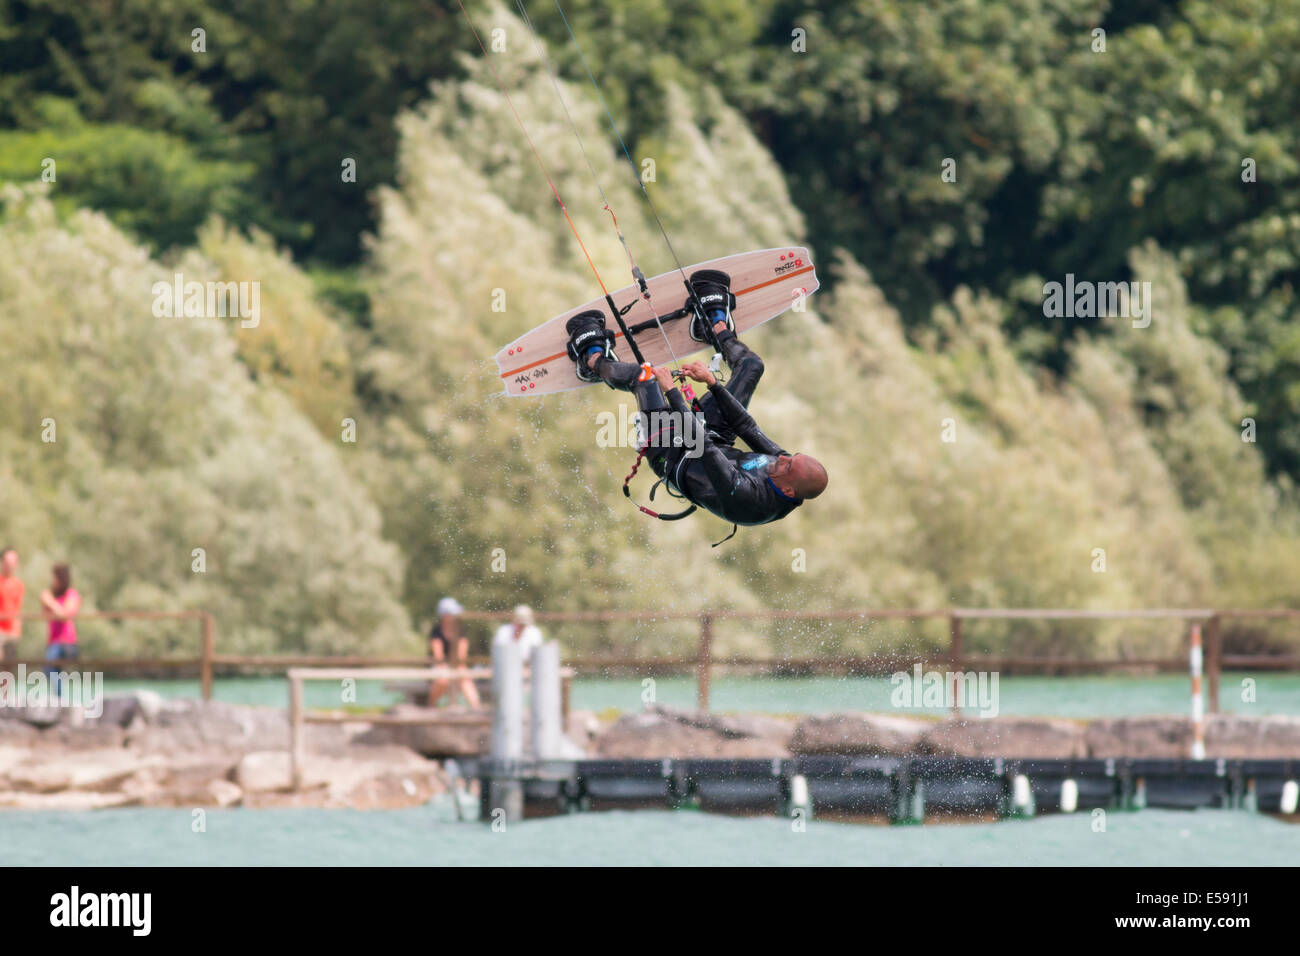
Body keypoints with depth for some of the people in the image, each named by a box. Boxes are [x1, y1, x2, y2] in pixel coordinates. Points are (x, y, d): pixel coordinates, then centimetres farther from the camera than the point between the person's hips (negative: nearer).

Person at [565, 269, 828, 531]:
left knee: (643, 376, -7)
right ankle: (718, 327, 43)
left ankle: (595, 361, 29)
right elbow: (746, 426, -17)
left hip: (673, 458, -6)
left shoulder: (746, 498, -46)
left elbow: (699, 442, -40)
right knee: (751, 366, 9)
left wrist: (671, 391, -34)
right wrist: (713, 383, -19)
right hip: (716, 440, 6)